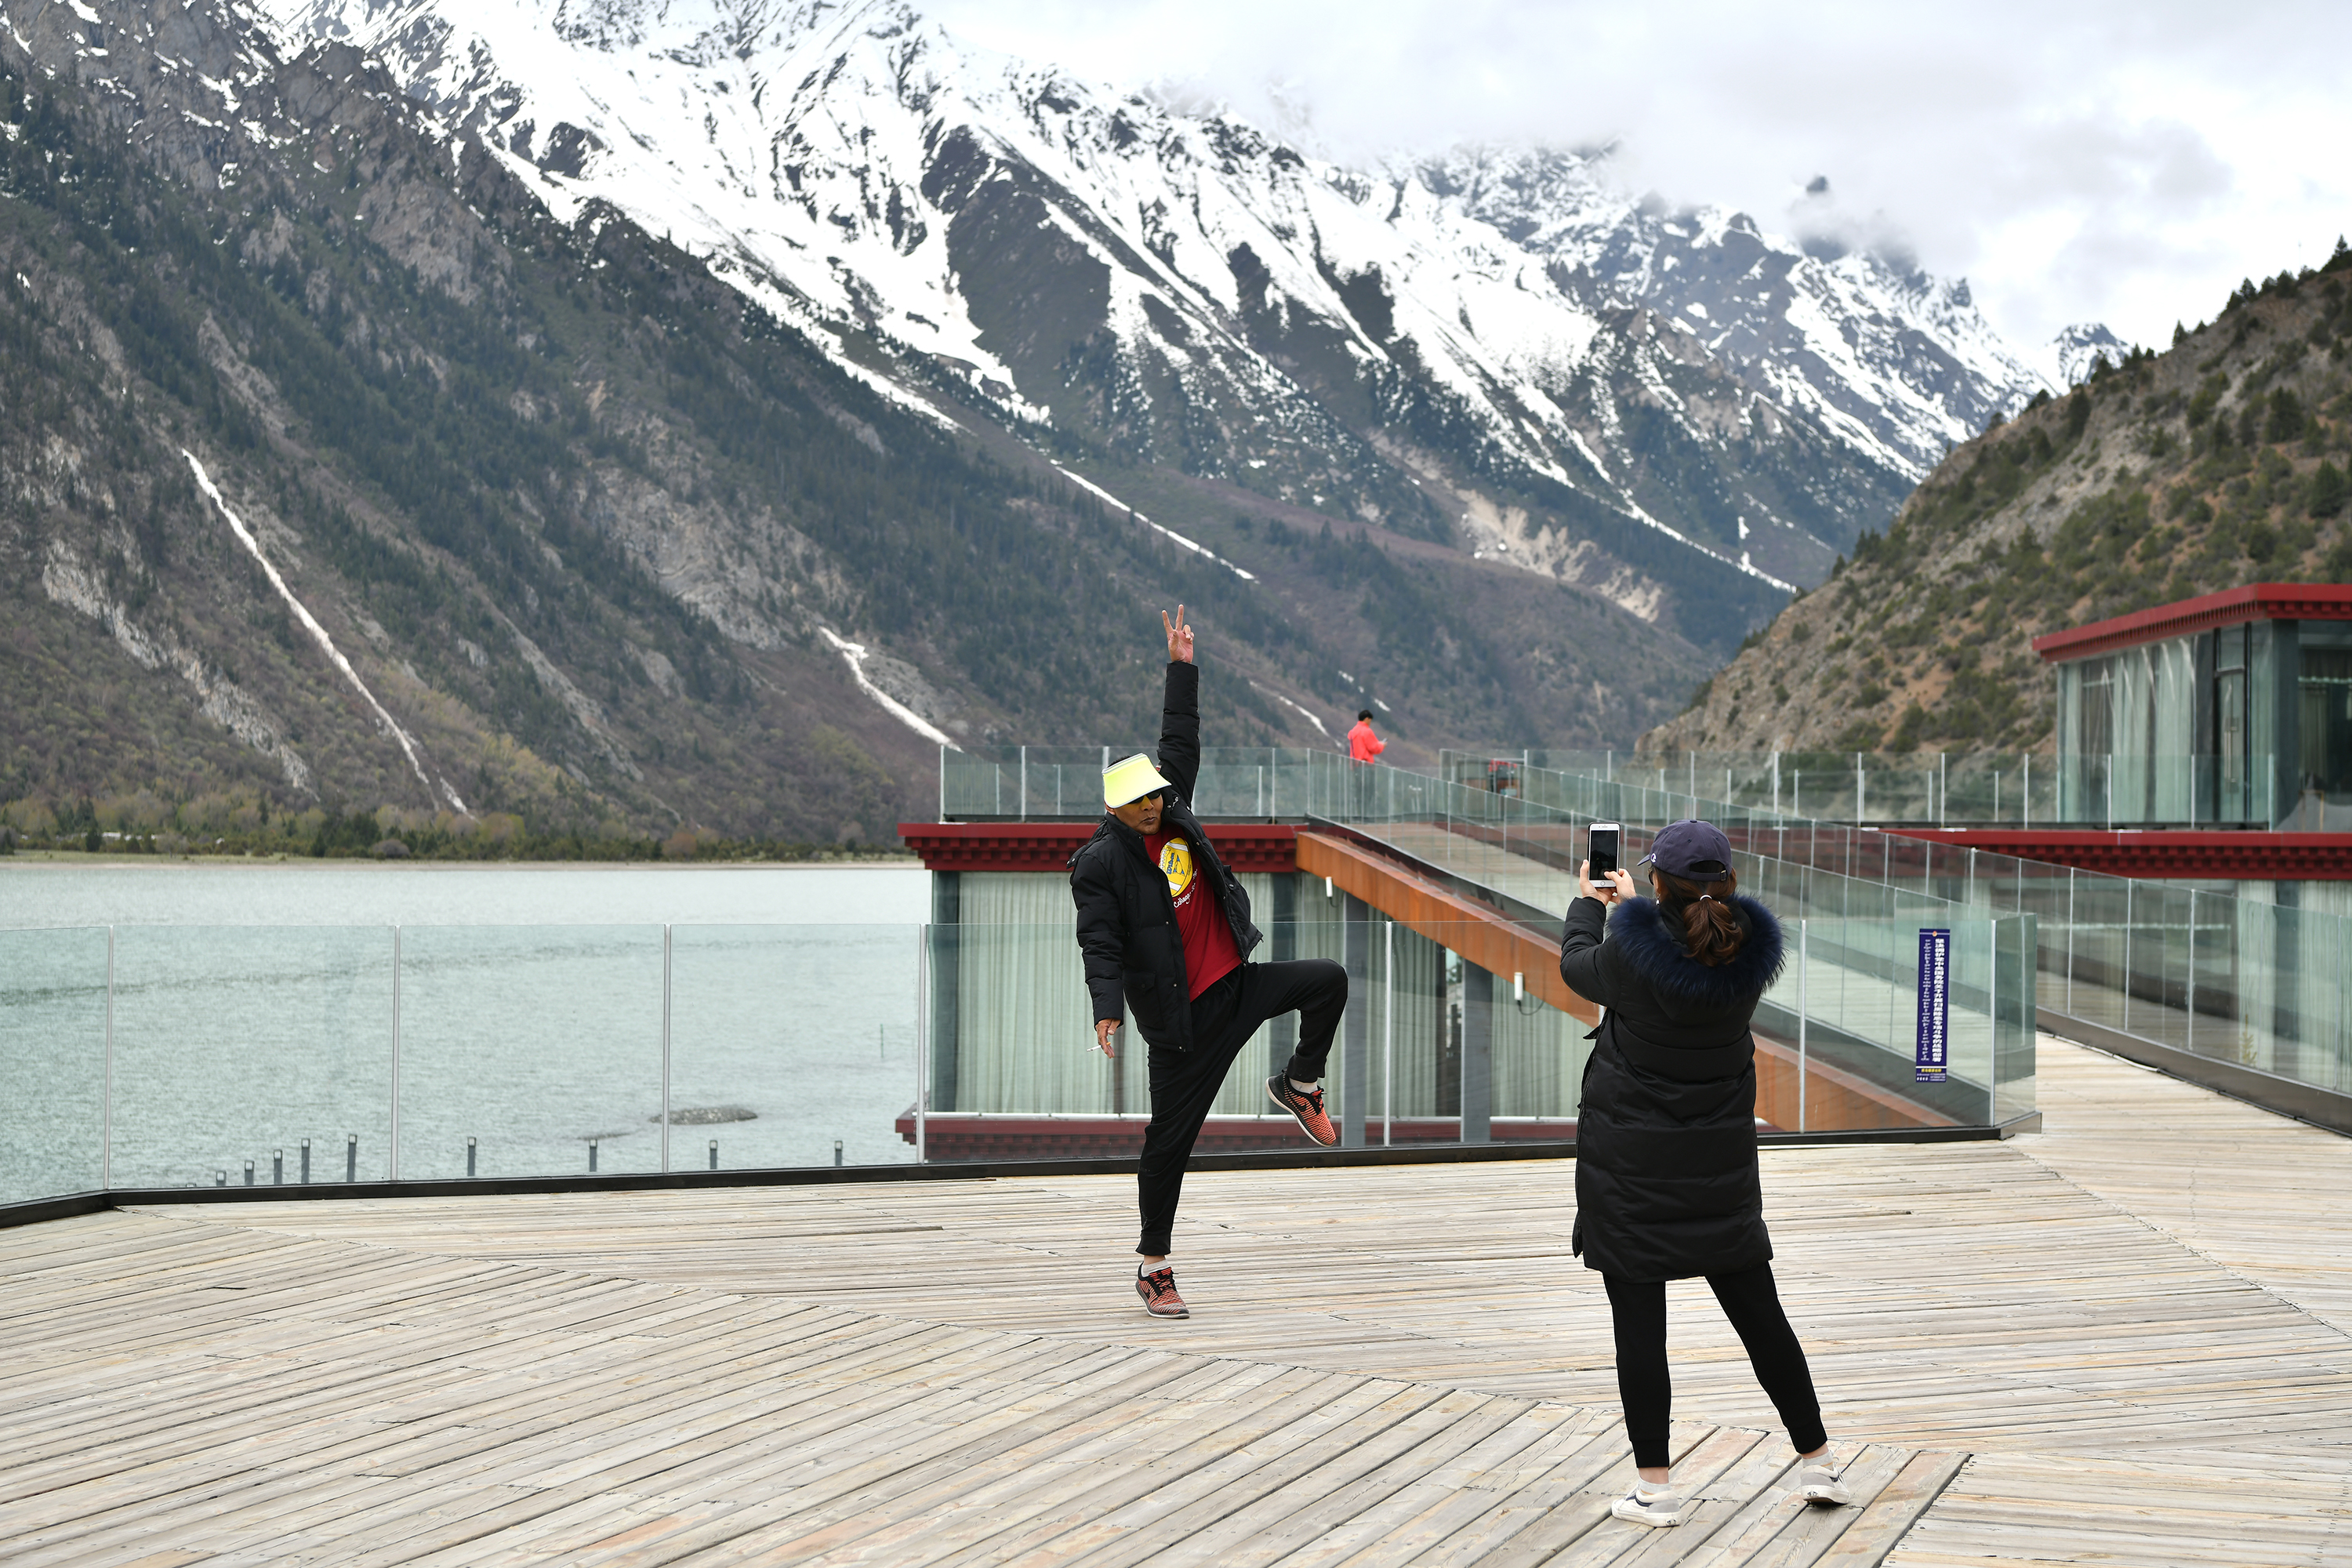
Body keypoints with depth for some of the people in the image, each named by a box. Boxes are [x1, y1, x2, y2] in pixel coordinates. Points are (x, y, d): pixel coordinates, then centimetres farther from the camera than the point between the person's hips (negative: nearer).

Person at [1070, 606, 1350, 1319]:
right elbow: (1101, 944, -17)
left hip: (1238, 983, 6)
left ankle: (1298, 1084, 12)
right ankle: (1154, 1267, 13)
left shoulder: (1175, 816, 6)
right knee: (1171, 1139, 0)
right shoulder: (1100, 863, -11)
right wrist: (1108, 1010, -29)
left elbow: (1181, 745, 15)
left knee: (1328, 980, -14)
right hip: (1181, 1016, -6)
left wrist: (1183, 669, 11)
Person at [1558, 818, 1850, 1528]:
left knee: (1639, 1323, 2)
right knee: (1759, 1313, 13)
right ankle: (1817, 1463, 19)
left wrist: (1588, 904, 25)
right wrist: (1630, 907, 30)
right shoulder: (1748, 950, -6)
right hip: (1721, 1168, 4)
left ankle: (1656, 1488, 5)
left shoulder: (1632, 950, -18)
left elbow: (1577, 966, 4)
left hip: (1630, 1166, -4)